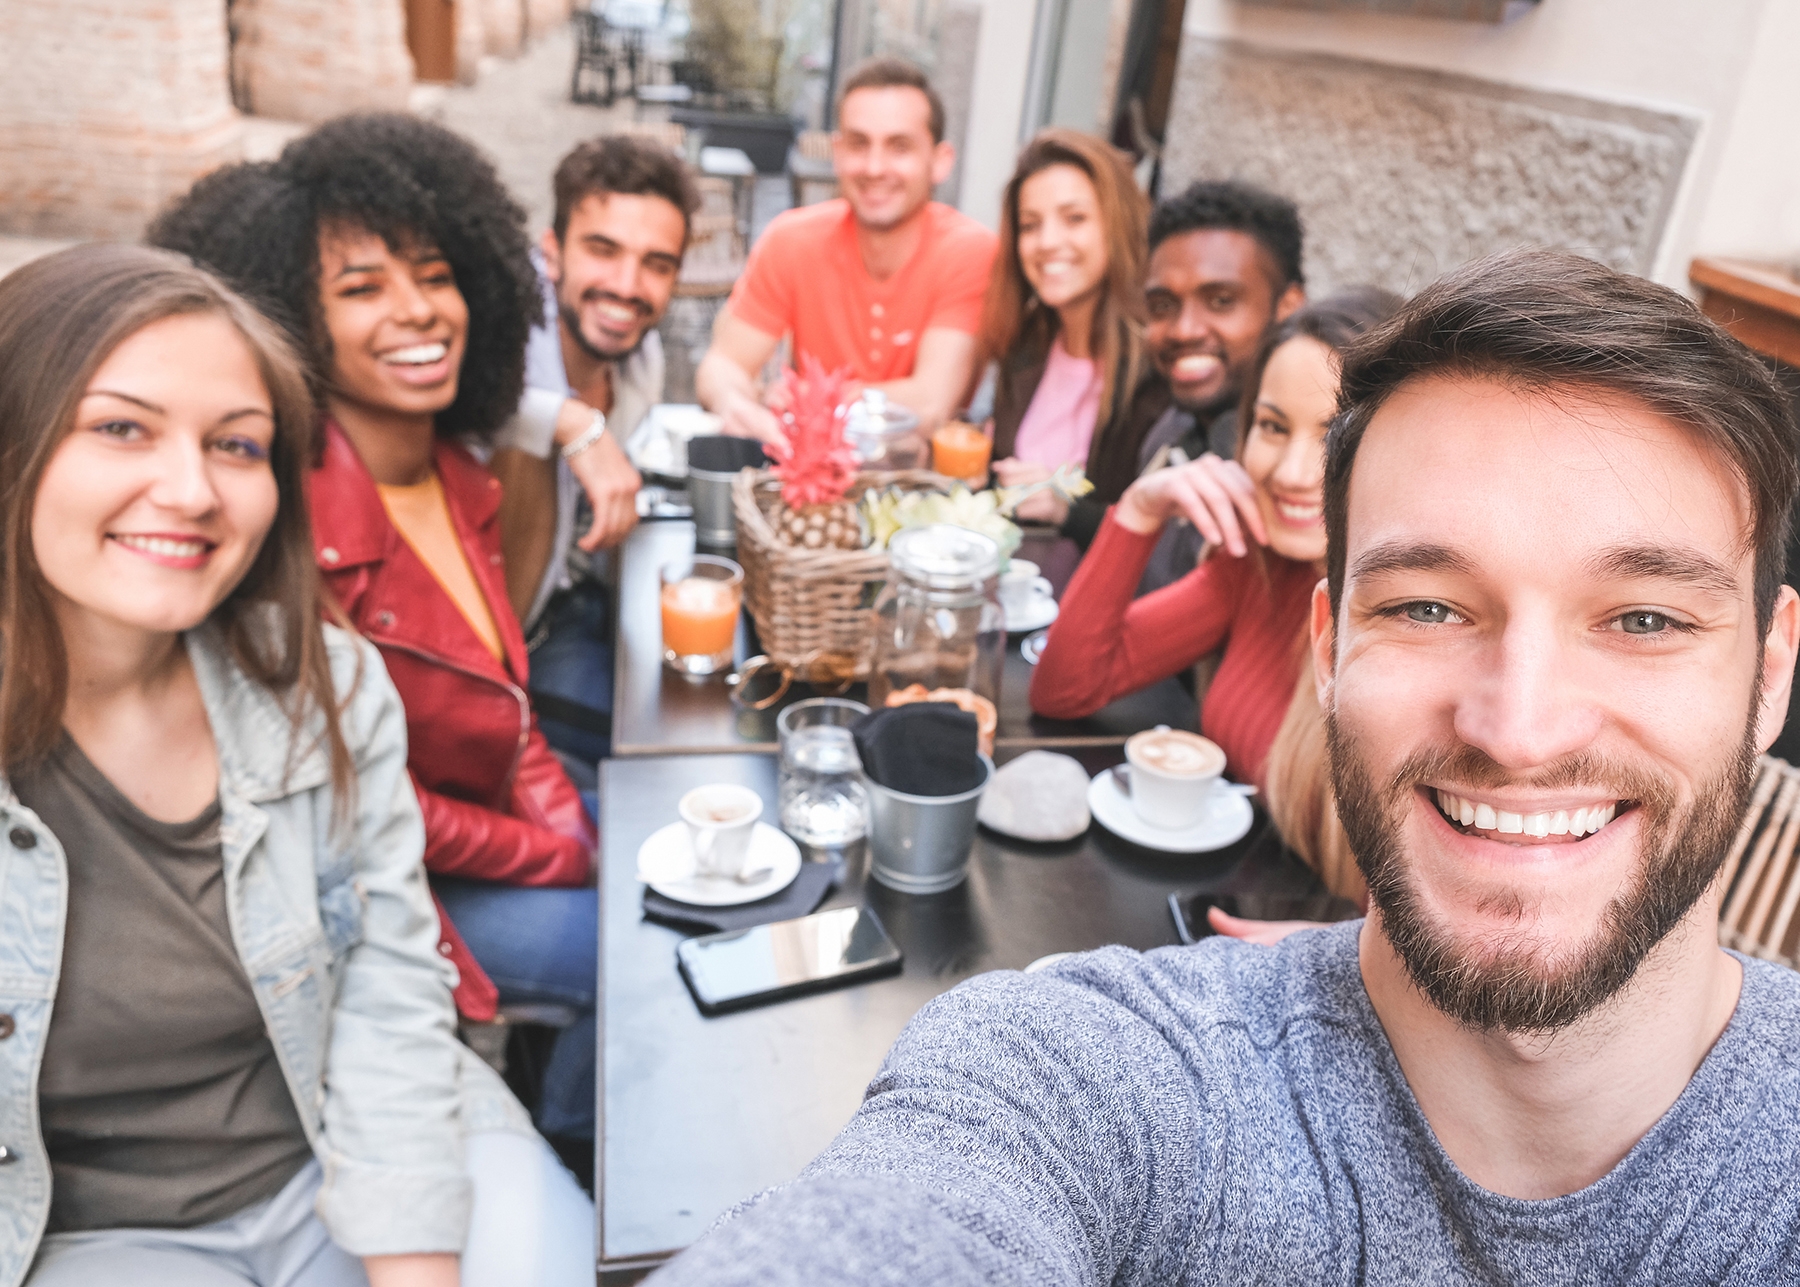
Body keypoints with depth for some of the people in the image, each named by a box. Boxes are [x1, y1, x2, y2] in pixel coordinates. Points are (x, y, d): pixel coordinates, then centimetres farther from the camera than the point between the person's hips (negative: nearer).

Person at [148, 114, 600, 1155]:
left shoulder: (459, 479, -1)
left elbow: (508, 708, 7)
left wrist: (585, 833, -6)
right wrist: (565, 861, -14)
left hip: (497, 819, 8)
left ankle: (575, 1121, 29)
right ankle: (570, 1141, 20)